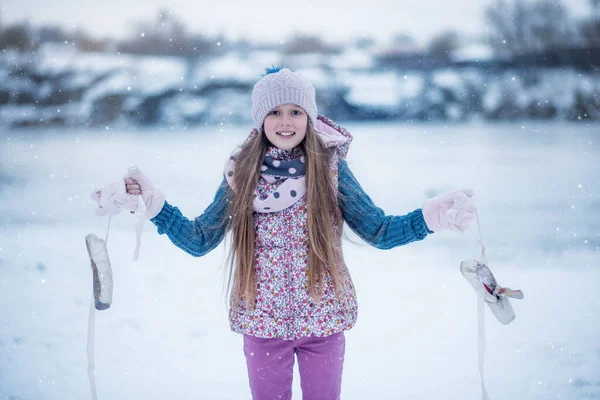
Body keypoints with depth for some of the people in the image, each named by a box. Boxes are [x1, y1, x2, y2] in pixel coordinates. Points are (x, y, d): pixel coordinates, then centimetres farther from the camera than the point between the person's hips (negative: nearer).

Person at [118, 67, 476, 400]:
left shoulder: (331, 168, -7)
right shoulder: (241, 173, -4)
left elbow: (379, 231, -3)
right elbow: (199, 240, 2)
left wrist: (432, 216, -18)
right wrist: (152, 203, -10)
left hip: (324, 320, 0)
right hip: (262, 323, 1)